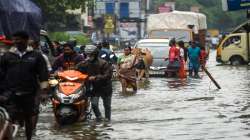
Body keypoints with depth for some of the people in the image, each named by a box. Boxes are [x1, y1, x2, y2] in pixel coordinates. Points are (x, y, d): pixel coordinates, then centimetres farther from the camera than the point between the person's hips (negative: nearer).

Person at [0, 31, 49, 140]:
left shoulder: (36, 56, 5)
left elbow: (43, 74, 2)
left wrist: (44, 90, -5)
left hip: (29, 93, 0)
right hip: (11, 93, 0)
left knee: (28, 118, 11)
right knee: (10, 118, -13)